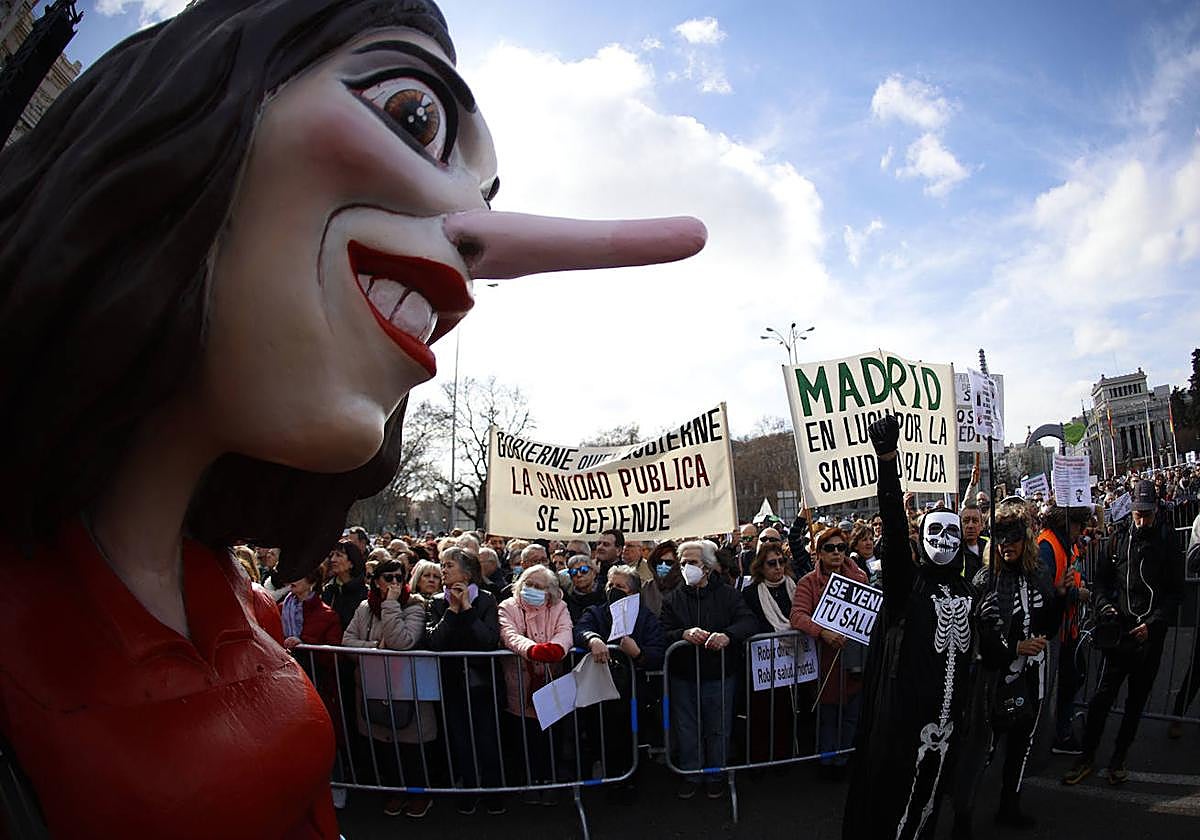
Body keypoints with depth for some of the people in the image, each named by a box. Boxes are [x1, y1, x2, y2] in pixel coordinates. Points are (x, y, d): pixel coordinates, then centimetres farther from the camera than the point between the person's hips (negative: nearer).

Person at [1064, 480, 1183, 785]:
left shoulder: (1167, 543, 0)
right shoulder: (1119, 537, 3)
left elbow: (1174, 592, 1)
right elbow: (1102, 577, 12)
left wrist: (1152, 623, -10)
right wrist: (1105, 604, -5)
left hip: (1150, 633, 0)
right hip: (1120, 627, 0)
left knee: (1137, 699, 10)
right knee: (1103, 694, -4)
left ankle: (1118, 759, 23)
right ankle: (1088, 757, 7)